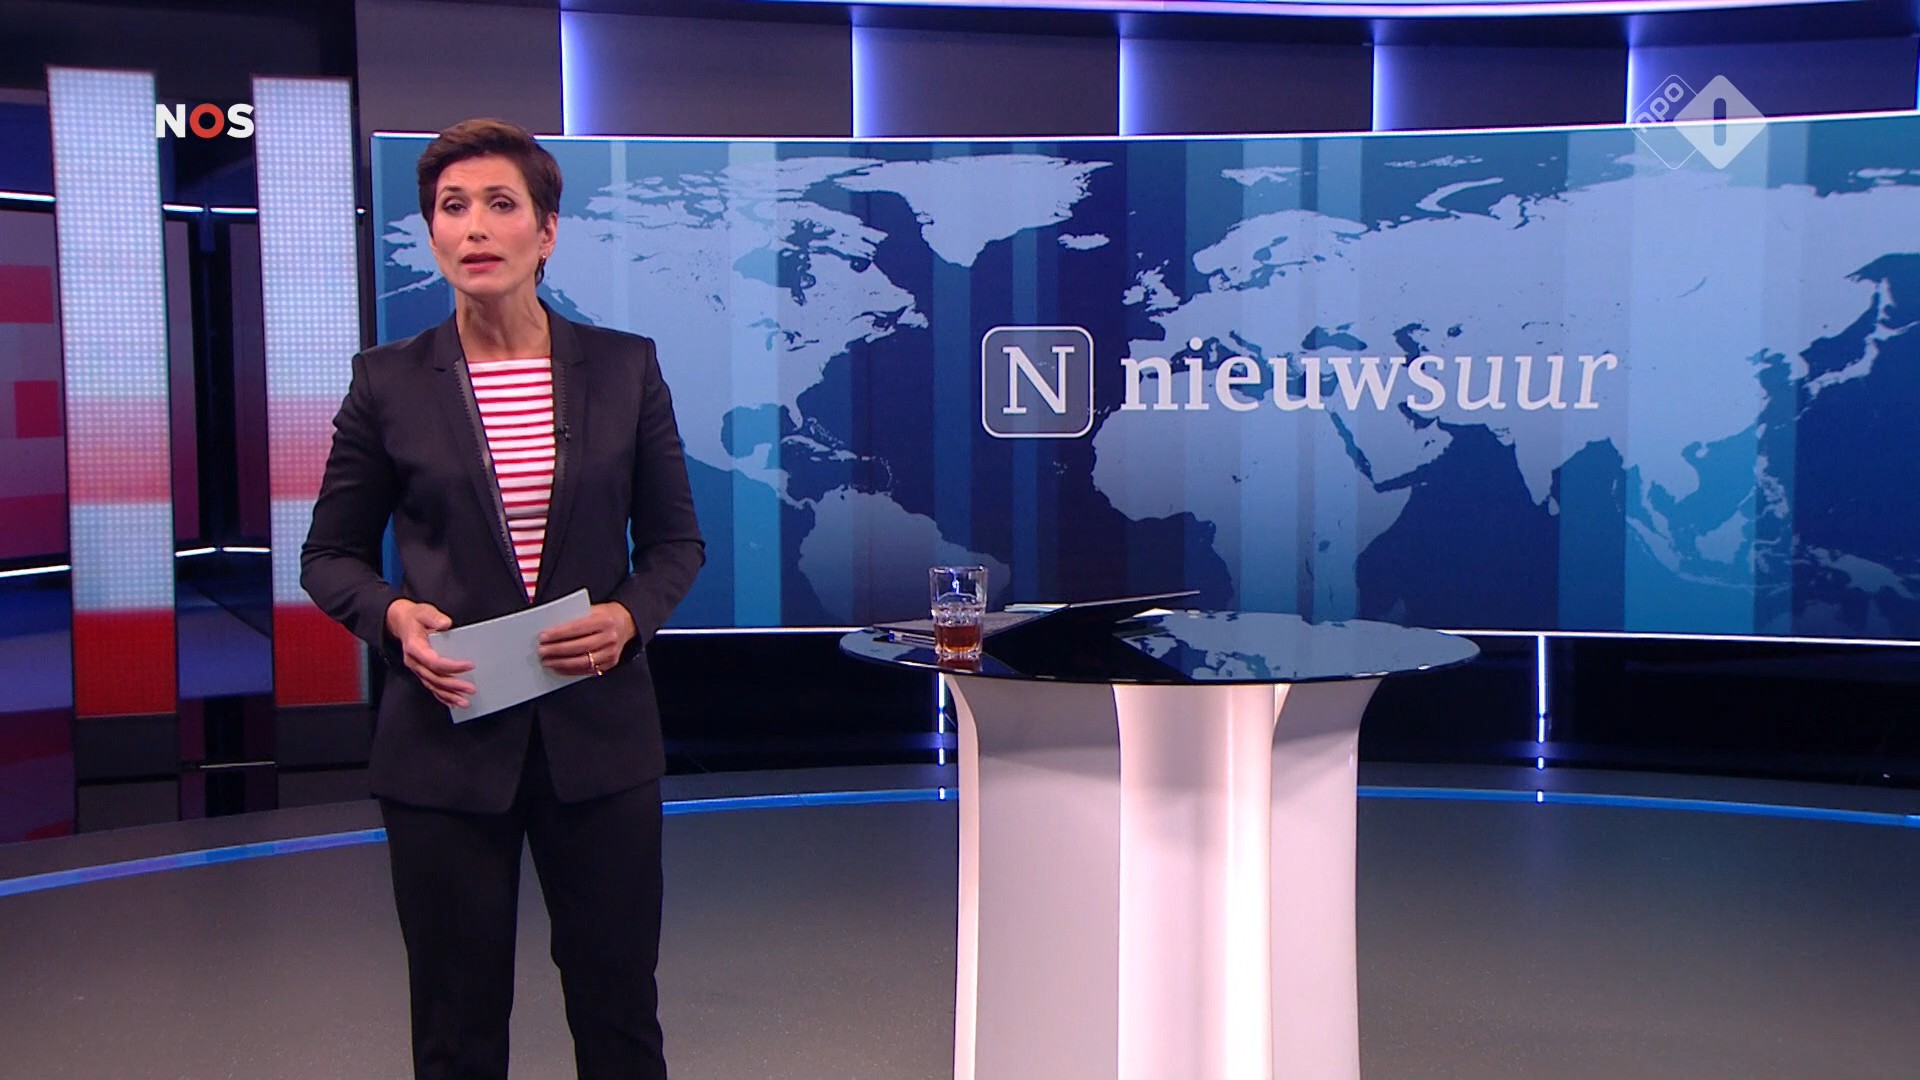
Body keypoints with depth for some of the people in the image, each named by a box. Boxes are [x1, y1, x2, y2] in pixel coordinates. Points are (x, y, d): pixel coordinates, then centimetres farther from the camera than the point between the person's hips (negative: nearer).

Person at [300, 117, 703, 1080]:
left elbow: (676, 540, 8)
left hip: (598, 734, 1)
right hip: (448, 739, 0)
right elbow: (329, 555, 7)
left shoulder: (624, 367, 2)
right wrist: (392, 617, -14)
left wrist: (629, 617, -12)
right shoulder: (390, 382, 0)